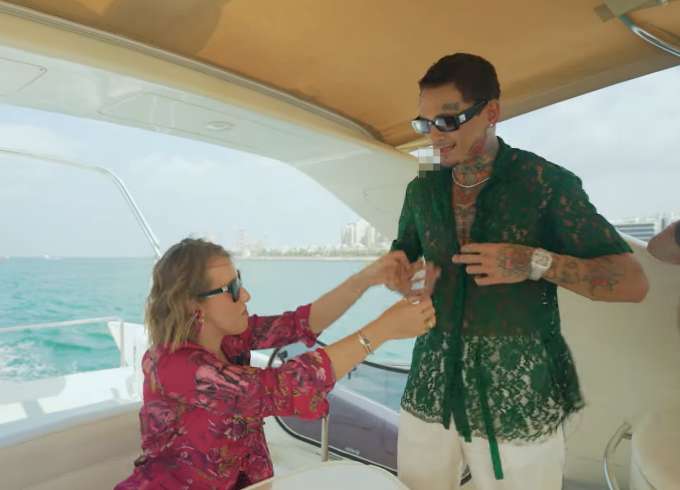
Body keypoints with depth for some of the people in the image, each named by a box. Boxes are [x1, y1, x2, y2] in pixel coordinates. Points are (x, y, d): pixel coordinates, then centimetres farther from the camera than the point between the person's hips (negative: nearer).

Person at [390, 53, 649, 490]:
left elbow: (633, 282, -8)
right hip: (431, 389, 4)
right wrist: (400, 278, -8)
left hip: (520, 398, -3)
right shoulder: (422, 190, 4)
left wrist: (537, 263, -23)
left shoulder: (547, 182, -9)